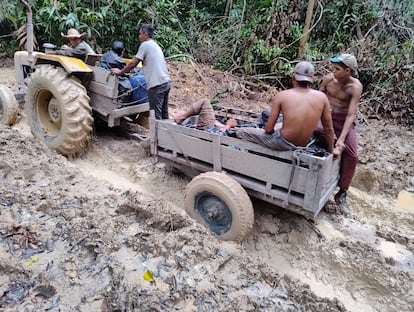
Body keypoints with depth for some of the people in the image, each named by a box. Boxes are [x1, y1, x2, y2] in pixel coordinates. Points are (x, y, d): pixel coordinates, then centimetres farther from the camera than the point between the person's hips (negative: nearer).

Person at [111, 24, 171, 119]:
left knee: (156, 115, -4)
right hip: (166, 82, 9)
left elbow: (133, 64, -5)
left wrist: (120, 72, 7)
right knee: (164, 113, 14)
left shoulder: (145, 44, -5)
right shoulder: (155, 45, 21)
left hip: (157, 84, -9)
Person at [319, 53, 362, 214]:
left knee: (352, 155, -17)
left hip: (343, 120, -2)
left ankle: (341, 194, -1)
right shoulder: (328, 79, -9)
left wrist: (341, 138, -30)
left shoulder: (356, 87, -18)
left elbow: (351, 115, -23)